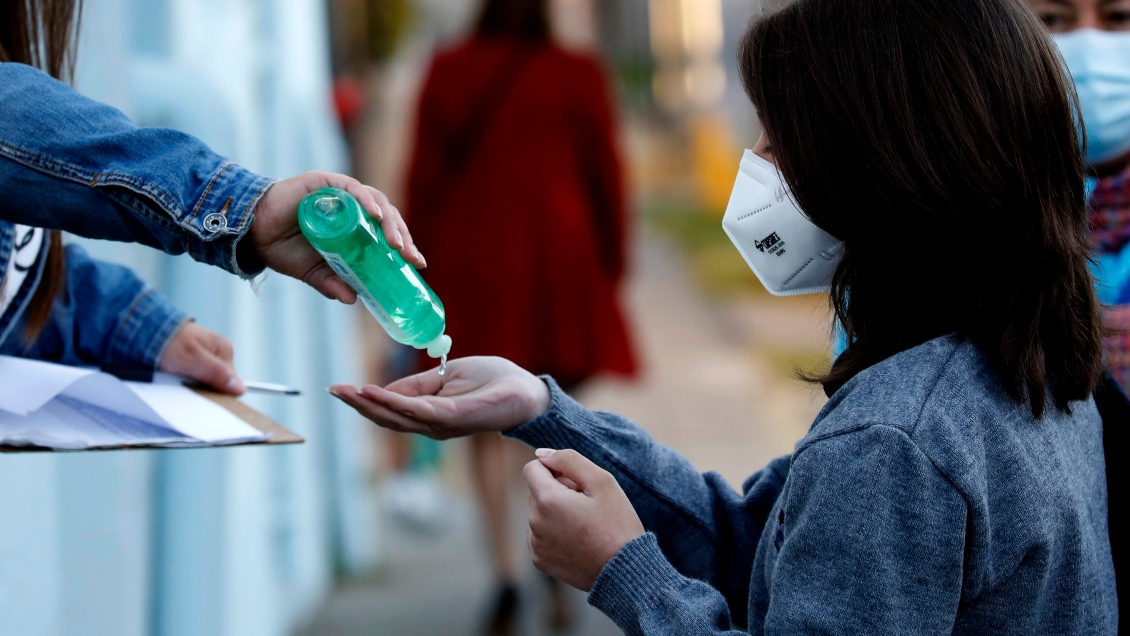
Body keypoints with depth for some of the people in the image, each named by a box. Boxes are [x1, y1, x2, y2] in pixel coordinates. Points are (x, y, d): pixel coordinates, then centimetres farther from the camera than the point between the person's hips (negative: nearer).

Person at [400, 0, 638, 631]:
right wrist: (611, 265, 12)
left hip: (472, 265, 0)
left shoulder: (448, 74, 3)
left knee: (489, 422, 6)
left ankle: (506, 569, -5)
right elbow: (605, 177, 2)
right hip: (559, 262, 0)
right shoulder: (577, 76, 0)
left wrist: (423, 268, 10)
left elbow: (424, 177, 3)